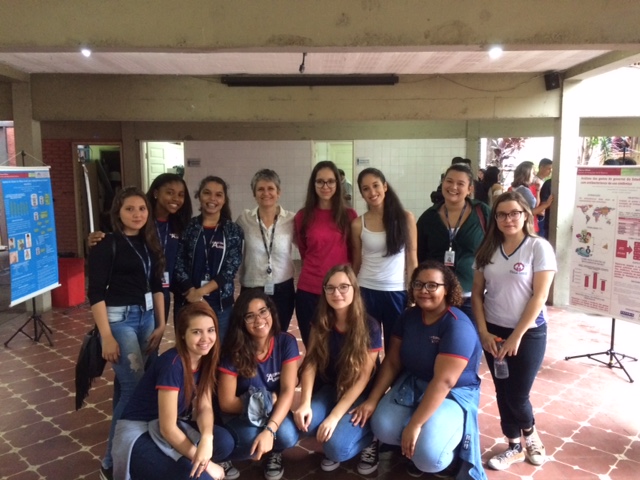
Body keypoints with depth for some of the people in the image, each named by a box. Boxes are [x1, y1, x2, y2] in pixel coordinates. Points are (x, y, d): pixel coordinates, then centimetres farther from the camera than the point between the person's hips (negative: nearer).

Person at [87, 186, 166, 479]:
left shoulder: (149, 244, 8)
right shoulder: (107, 245, -11)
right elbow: (96, 293, -14)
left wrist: (161, 324, 8)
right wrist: (106, 337, -17)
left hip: (146, 316, 6)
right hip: (119, 319, -6)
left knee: (127, 384, 13)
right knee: (136, 386, -9)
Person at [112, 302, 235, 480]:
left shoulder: (205, 358, -5)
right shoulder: (172, 364, -27)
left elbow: (204, 407, -5)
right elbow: (167, 428, -24)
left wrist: (206, 438, -28)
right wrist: (206, 464, -19)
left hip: (172, 426, 7)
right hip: (137, 433, -7)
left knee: (224, 442, -19)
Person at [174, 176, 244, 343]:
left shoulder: (233, 231, 1)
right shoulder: (187, 227, 2)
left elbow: (231, 269, -6)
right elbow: (178, 265, -2)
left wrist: (201, 291, -14)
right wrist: (192, 292, -15)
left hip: (220, 304, 0)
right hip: (187, 301, 0)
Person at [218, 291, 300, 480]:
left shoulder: (286, 342, -15)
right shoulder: (234, 351, -19)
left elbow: (288, 391, -21)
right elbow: (226, 403, -14)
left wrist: (269, 430, -35)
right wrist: (267, 400, -20)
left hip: (274, 412, 2)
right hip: (241, 414, -1)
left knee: (287, 435, -31)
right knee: (252, 439, -34)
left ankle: (274, 453, 7)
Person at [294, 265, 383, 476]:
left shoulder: (370, 326, -17)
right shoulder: (321, 323, -4)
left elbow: (363, 378, -18)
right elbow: (311, 364, -7)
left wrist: (335, 415, -24)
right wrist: (305, 403, -23)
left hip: (360, 396, -4)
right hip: (330, 389, 4)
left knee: (336, 447, -26)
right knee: (305, 423, -26)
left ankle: (369, 439, 6)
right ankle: (333, 441, 6)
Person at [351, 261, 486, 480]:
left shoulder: (458, 326, -23)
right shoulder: (408, 316, -1)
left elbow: (443, 382, -28)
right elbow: (392, 362, 2)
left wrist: (414, 425, -29)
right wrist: (372, 400, -7)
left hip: (453, 394, -6)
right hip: (412, 385, 6)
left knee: (427, 456, -26)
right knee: (383, 428, -20)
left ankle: (452, 458, 10)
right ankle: (415, 451, 11)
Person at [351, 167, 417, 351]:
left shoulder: (406, 218, -3)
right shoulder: (358, 224, -1)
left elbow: (412, 258, 0)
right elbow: (356, 262, 6)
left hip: (397, 292, 0)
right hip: (367, 292, 1)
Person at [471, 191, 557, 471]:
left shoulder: (539, 247, -10)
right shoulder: (488, 249, 2)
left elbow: (539, 296, -13)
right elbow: (477, 293, 5)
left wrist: (516, 337, -14)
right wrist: (483, 331, -5)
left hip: (528, 333, -4)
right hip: (493, 332, 4)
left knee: (517, 396, 2)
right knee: (503, 393, 11)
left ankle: (531, 436, 33)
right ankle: (514, 447, 31)